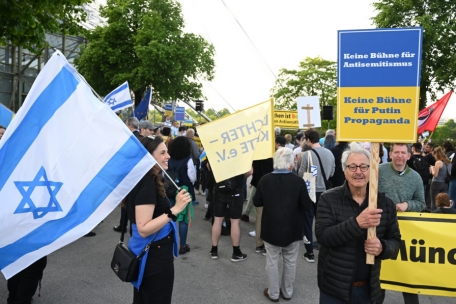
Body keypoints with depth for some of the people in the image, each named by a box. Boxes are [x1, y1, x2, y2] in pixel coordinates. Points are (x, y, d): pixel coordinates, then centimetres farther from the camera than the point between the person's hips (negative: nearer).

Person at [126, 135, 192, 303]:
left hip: (149, 253, 10)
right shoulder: (146, 183, -23)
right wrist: (174, 210, -33)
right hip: (154, 256, -10)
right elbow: (144, 229, -29)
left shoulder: (147, 180, 7)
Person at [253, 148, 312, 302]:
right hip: (292, 229, 0)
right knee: (290, 261, 18)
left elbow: (256, 202, -3)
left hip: (271, 228, 0)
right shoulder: (298, 181, -17)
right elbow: (307, 206, -11)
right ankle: (287, 292, 32)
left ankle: (273, 293, 25)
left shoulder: (265, 179, -12)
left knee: (272, 261, 14)